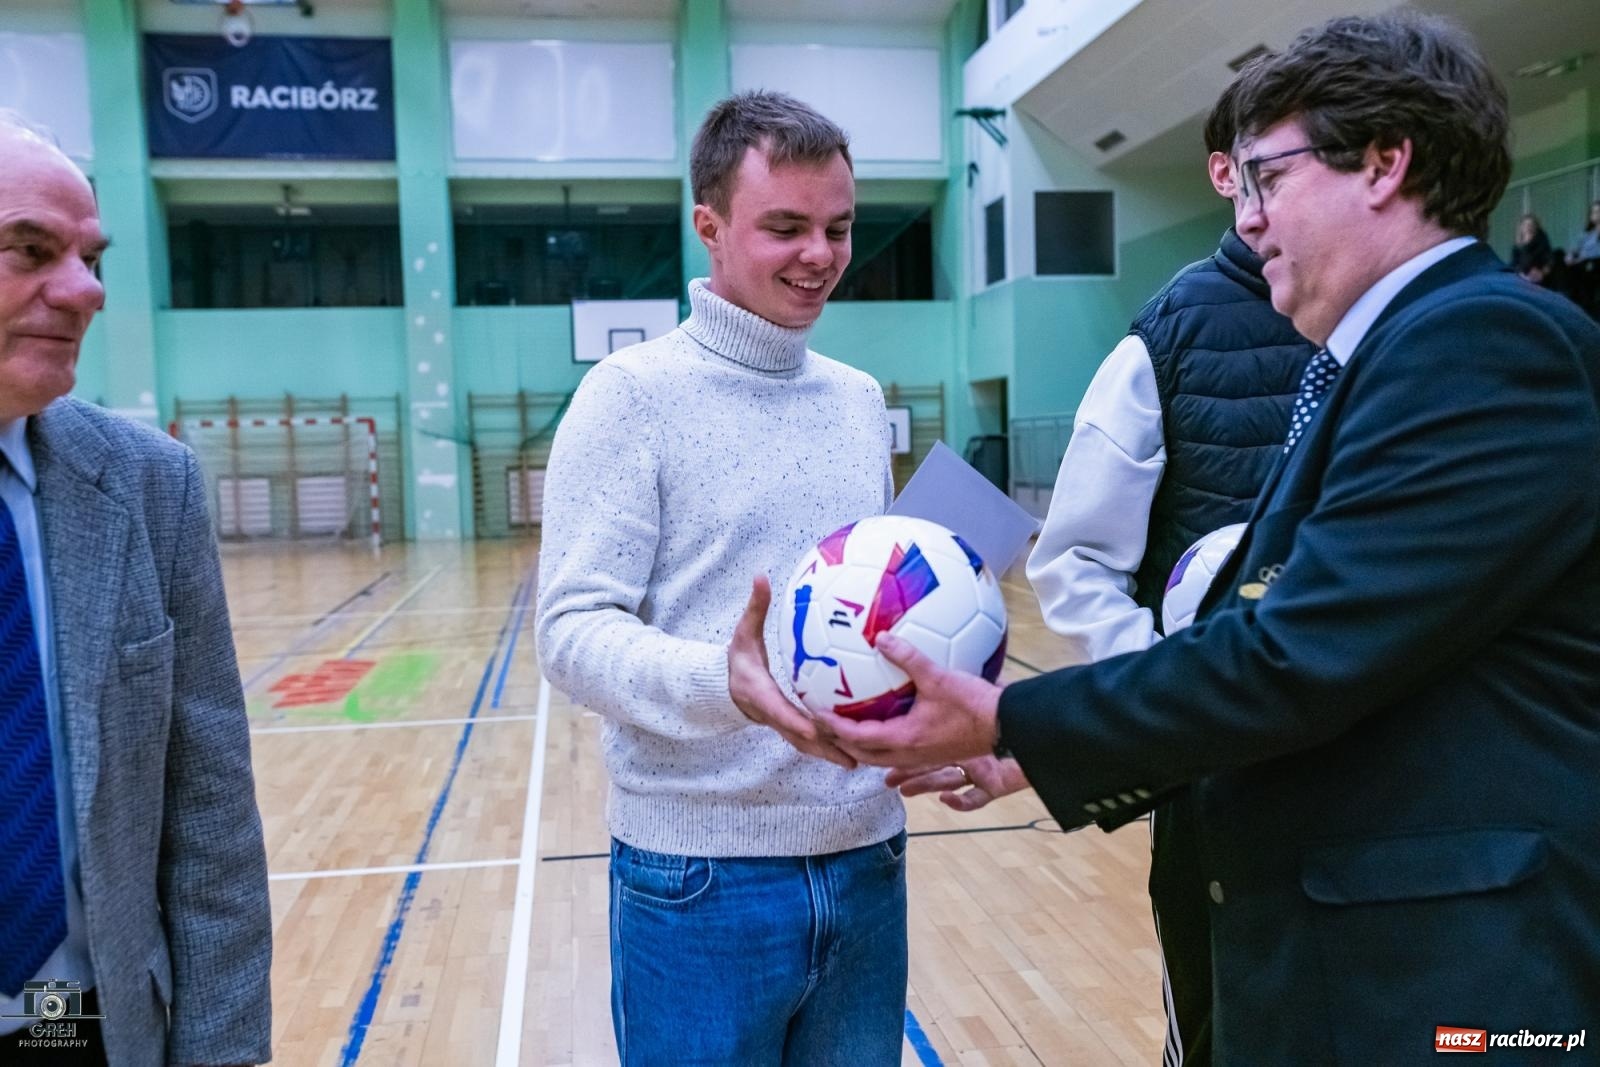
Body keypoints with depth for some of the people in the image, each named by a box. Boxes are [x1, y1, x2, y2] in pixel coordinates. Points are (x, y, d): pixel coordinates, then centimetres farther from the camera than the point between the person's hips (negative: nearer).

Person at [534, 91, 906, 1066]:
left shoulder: (860, 399, 8)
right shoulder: (634, 393, -9)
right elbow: (574, 628, -14)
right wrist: (721, 685, -31)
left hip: (866, 857, 5)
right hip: (703, 875, -5)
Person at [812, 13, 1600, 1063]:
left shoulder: (1485, 343, -18)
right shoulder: (1391, 355, 11)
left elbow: (1299, 657, -25)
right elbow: (1286, 644, 10)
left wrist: (1009, 723, -16)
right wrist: (1046, 750, 5)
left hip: (1452, 973, -8)